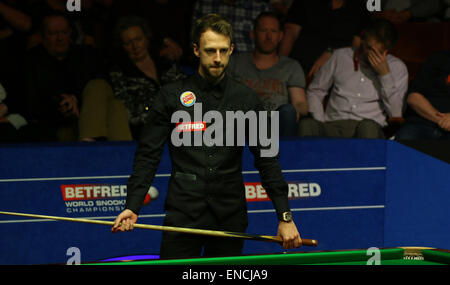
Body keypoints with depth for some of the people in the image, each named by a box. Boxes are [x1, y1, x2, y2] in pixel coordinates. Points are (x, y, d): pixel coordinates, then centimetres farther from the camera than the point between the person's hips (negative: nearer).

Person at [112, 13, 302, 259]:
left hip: (230, 219, 2)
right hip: (183, 215, -2)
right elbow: (148, 155, 1)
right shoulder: (172, 96, 2)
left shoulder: (246, 99, 7)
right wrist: (132, 207, -12)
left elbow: (267, 160, 9)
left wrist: (285, 216, 2)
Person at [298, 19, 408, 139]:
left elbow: (395, 114, 0)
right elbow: (314, 91, 21)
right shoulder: (341, 56, 16)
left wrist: (385, 74, -6)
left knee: (368, 127, -40)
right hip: (333, 127, 2)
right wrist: (320, 124, 3)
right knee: (307, 125, -33)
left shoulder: (397, 67, 11)